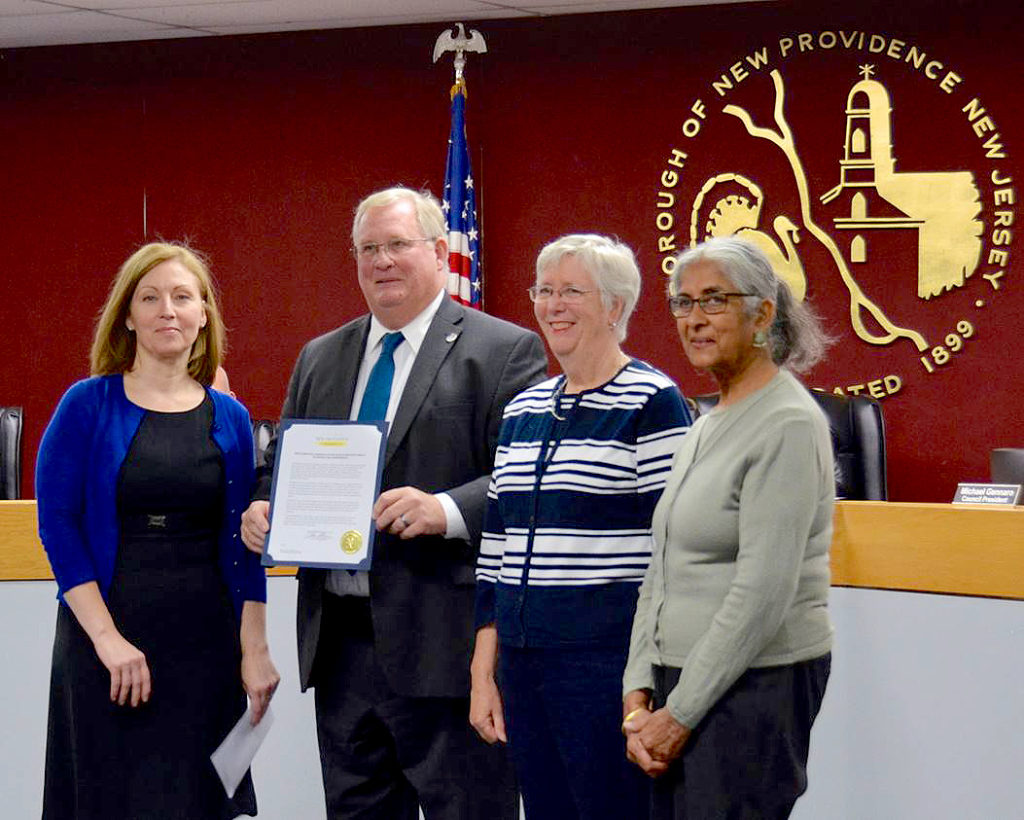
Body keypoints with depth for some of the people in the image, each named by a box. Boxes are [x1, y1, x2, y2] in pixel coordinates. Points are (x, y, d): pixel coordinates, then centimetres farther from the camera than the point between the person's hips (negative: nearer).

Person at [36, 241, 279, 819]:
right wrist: (107, 638, -15)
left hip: (207, 642, 3)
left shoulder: (230, 419, 8)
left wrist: (255, 652, 1)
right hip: (104, 643, -3)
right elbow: (57, 523, -7)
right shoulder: (89, 405, -1)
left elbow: (242, 544, 9)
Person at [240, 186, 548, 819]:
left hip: (443, 642, -6)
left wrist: (447, 511, -25)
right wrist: (263, 508, 3)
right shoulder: (321, 358, 18)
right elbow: (284, 462, 25)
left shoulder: (505, 351, -2)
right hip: (339, 644, 6)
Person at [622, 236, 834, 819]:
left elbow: (763, 592, -17)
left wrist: (680, 714, -14)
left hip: (756, 686, -8)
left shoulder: (788, 425, -11)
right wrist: (640, 692, 5)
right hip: (684, 684, 8)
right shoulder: (709, 425, 16)